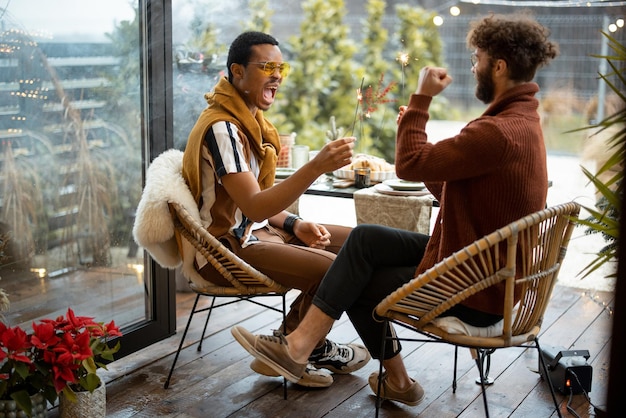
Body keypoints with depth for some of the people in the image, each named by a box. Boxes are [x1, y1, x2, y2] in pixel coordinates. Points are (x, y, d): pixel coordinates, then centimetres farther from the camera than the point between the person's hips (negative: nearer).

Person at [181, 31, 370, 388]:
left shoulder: (249, 120, 10)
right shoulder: (221, 127, -21)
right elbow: (254, 208, -31)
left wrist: (294, 224, -2)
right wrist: (317, 166, -38)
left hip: (255, 230, 10)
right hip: (226, 248, -10)